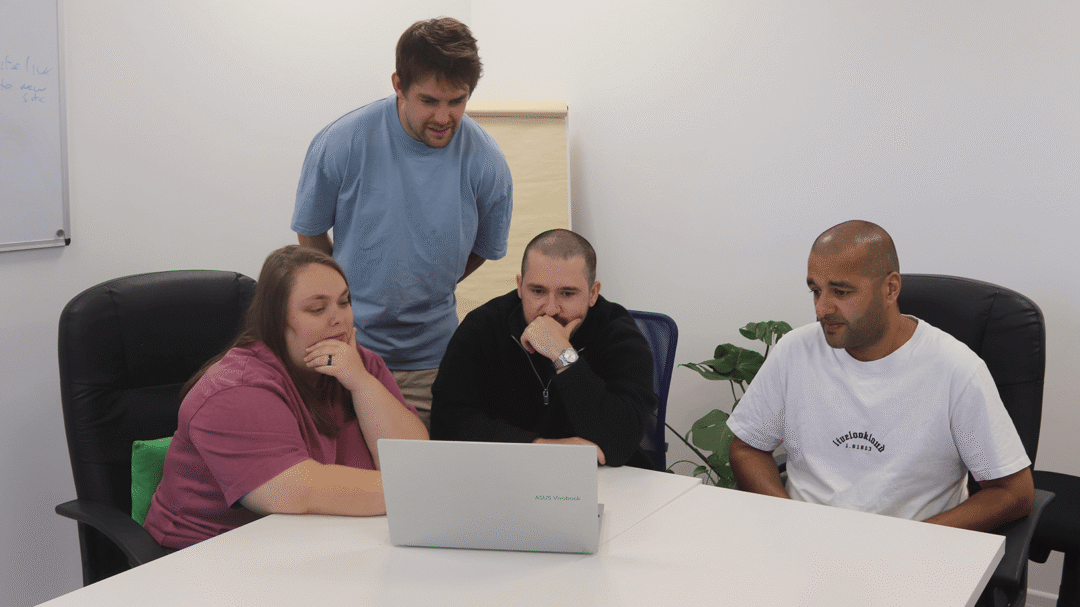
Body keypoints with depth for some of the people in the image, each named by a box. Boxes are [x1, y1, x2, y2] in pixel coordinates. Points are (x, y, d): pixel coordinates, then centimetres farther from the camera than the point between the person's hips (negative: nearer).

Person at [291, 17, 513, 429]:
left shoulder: (486, 164, -10)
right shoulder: (340, 143, -13)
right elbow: (310, 234, 2)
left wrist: (419, 291, 9)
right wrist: (352, 292, 9)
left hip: (431, 356, 1)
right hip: (347, 346, -1)